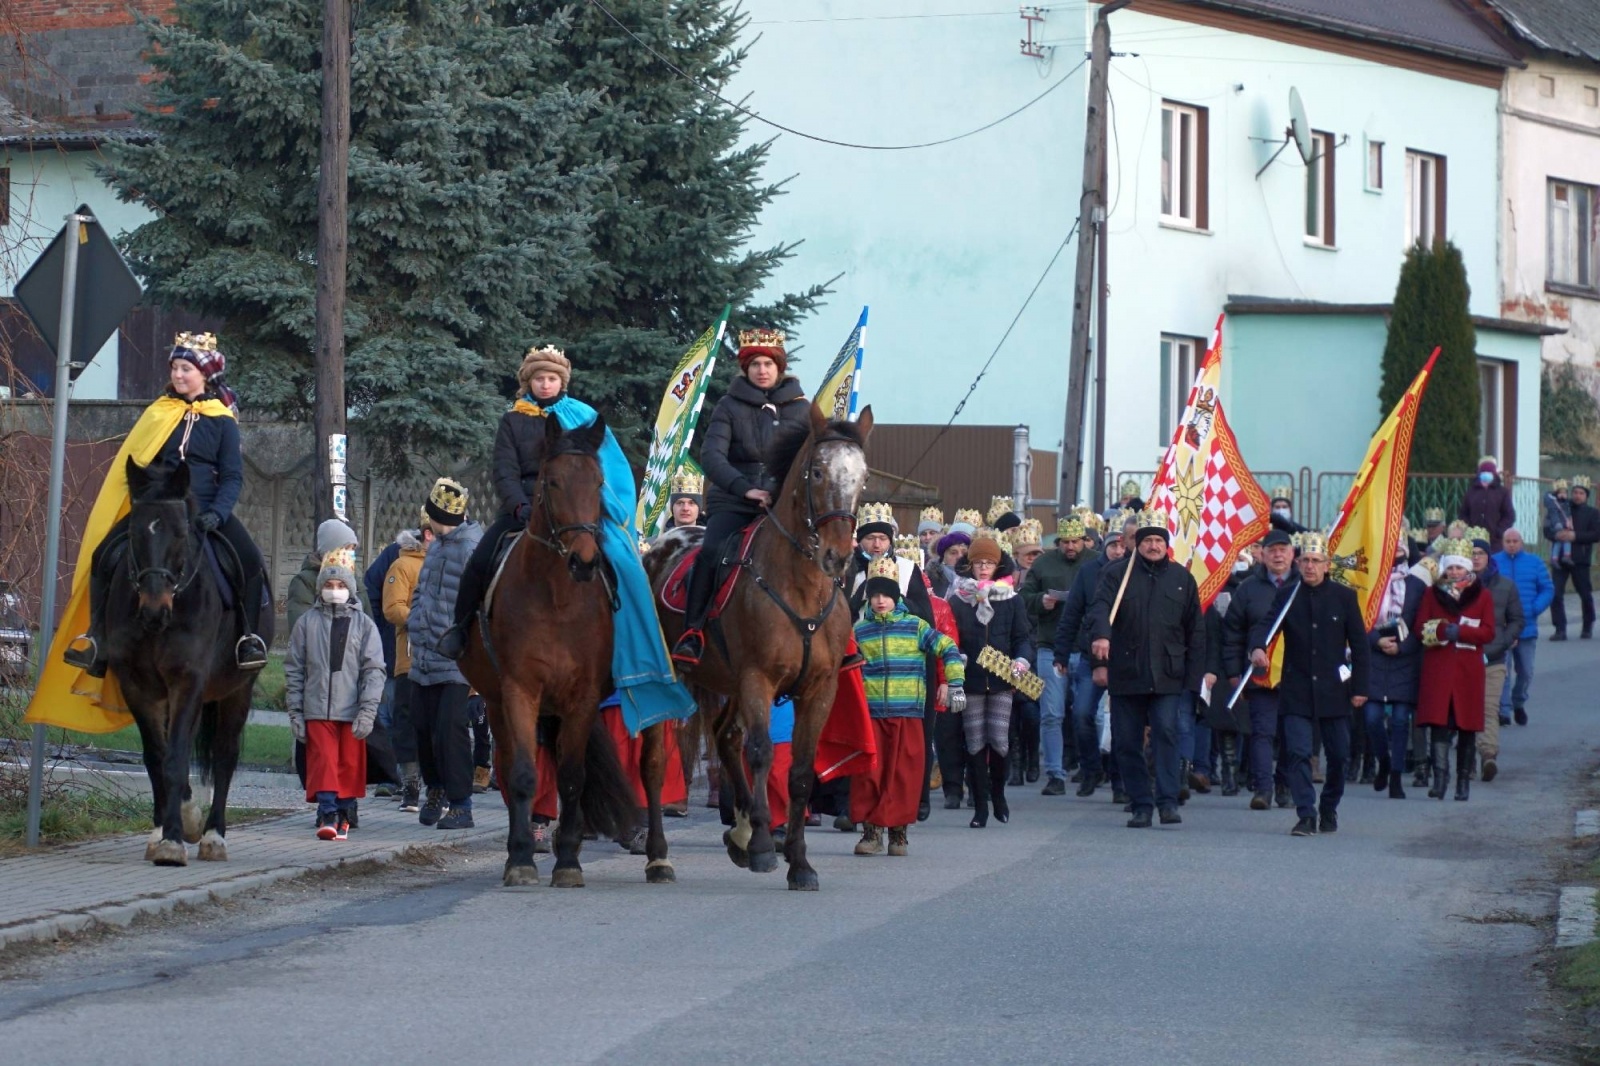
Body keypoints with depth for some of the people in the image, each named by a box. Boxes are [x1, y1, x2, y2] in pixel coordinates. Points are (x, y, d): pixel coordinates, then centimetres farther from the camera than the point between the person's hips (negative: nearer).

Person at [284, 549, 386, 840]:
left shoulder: (363, 625, 6)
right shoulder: (307, 623, 7)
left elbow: (374, 670, 1)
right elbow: (293, 669, 9)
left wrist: (367, 711, -9)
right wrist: (295, 712, 4)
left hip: (352, 710, 0)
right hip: (317, 709, 0)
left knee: (350, 764, 4)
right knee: (323, 761, -10)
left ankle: (343, 815, 14)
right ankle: (327, 815, -16)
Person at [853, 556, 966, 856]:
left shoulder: (916, 626, 5)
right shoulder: (859, 630, 10)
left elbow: (947, 648, 4)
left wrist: (953, 682, -5)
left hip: (908, 712, -1)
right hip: (869, 713, 1)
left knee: (904, 773, -1)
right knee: (868, 773, -3)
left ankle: (898, 831, 8)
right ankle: (871, 830, 4)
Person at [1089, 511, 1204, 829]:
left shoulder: (1182, 579, 10)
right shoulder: (1118, 574, 5)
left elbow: (1195, 630, 11)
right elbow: (1100, 606, -11)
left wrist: (1194, 673, 4)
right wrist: (1100, 635, -33)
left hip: (1167, 676, -1)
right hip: (1126, 673, 1)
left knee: (1166, 732, -15)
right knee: (1127, 742, 3)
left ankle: (1168, 801, -13)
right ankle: (1140, 805, 11)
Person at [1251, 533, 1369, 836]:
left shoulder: (1344, 596, 2)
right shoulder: (1286, 596, 3)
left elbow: (1359, 644, 4)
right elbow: (1264, 625, -7)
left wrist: (1359, 687, -1)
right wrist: (1257, 647, -31)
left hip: (1334, 691, 1)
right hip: (1297, 691, 0)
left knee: (1339, 755, 8)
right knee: (1297, 753, -10)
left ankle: (1329, 808, 27)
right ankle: (1306, 815, -8)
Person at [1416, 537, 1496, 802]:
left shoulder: (1482, 596, 8)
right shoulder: (1432, 594, 11)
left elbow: (1488, 633, -1)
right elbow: (1421, 629, 2)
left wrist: (1459, 632, -14)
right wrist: (1445, 631, -16)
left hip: (1469, 669, 0)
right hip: (1438, 669, 0)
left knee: (1467, 726, 4)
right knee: (1439, 723, -14)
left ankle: (1463, 781, 12)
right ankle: (1440, 777, -21)